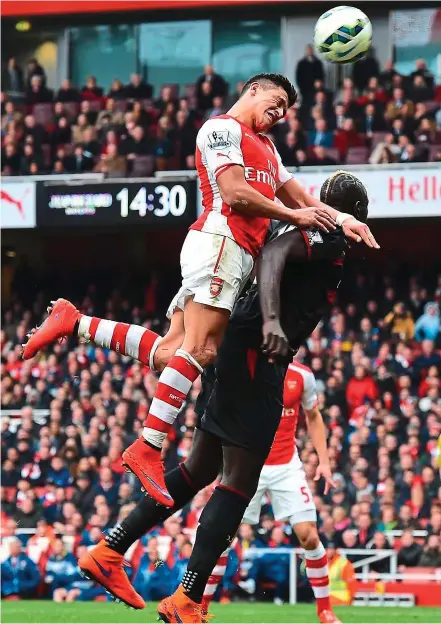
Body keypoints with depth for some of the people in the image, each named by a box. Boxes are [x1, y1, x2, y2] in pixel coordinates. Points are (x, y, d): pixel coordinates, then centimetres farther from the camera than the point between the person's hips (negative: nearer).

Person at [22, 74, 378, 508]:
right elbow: (235, 193, -9)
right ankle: (148, 448, -27)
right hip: (219, 240, -10)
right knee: (196, 347, -21)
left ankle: (74, 322, 3)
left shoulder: (265, 147, 33)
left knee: (172, 353, -2)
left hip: (238, 255, 10)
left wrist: (341, 219, 16)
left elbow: (300, 199, 32)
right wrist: (293, 215, -4)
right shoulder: (223, 128, 2)